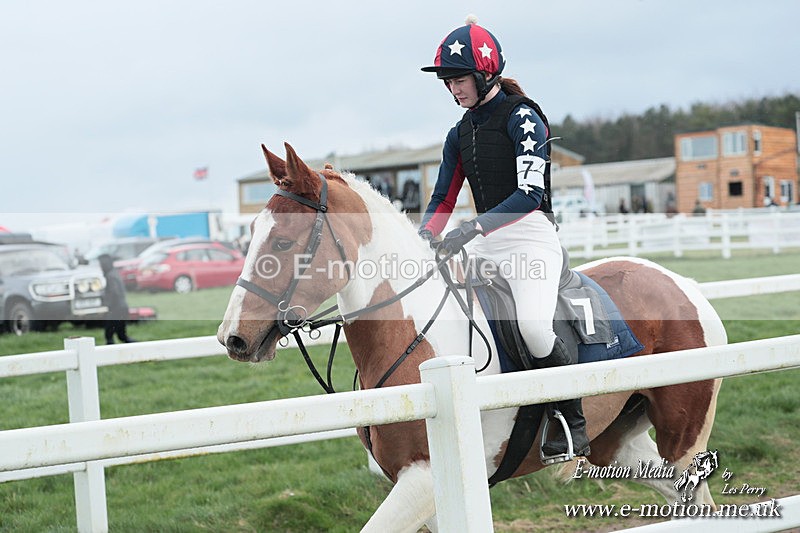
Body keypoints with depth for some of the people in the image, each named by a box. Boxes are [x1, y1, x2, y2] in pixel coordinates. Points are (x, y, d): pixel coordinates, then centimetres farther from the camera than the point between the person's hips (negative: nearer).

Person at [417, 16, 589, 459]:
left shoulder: (522, 118, -9)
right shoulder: (460, 134, 14)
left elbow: (530, 193, -20)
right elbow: (442, 199, 14)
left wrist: (474, 227, -30)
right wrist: (422, 241, -5)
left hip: (531, 234, -8)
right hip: (485, 242, 8)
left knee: (533, 325, -30)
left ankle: (574, 425, -11)